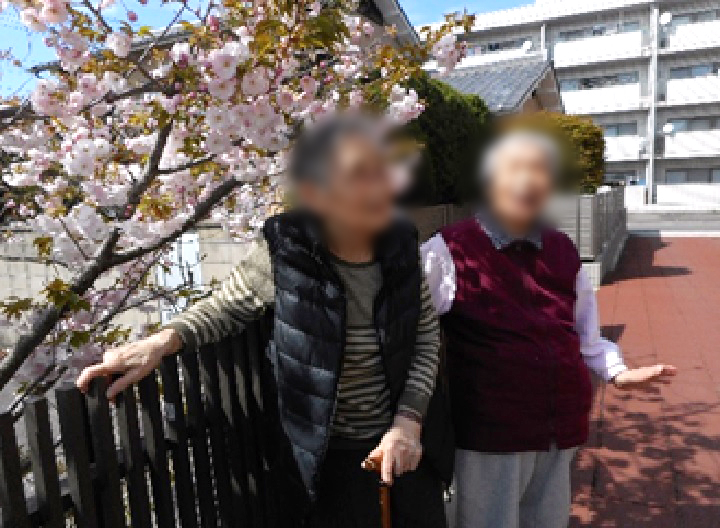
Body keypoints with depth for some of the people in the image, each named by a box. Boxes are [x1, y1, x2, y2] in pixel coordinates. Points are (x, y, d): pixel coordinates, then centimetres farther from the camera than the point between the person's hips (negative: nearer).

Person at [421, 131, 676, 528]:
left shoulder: (563, 252, 6)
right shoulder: (450, 250, -11)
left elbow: (582, 330, 15)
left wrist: (617, 372, 2)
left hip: (562, 425, 6)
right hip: (490, 429, -5)